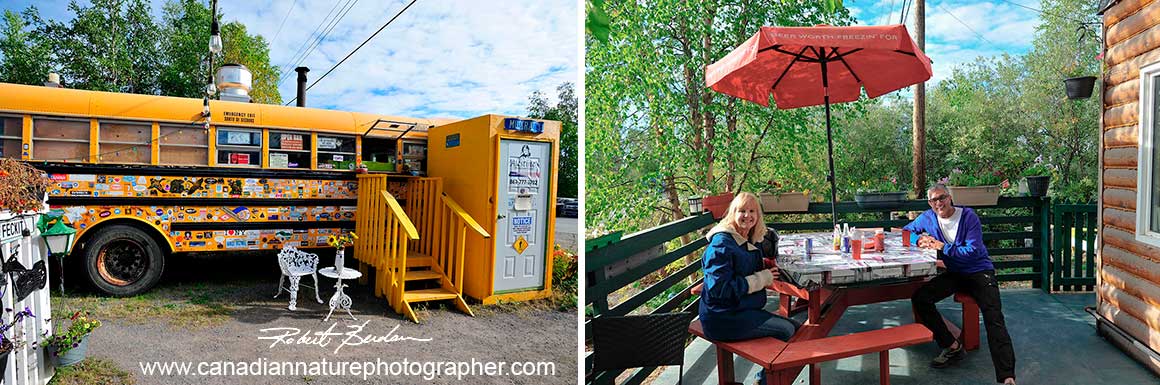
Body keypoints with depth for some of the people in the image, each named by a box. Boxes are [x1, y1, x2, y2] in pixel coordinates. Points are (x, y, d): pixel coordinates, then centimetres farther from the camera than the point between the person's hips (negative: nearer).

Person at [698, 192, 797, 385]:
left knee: (795, 328, 7)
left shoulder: (749, 241, 11)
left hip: (745, 310, 10)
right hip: (723, 318, -9)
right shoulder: (721, 243, -17)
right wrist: (762, 279, -18)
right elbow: (719, 288, -24)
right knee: (785, 330, -16)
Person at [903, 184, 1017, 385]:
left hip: (978, 272, -4)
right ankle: (952, 346, -7)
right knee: (919, 298, -18)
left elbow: (973, 251, -17)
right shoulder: (928, 217, 2)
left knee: (994, 319, -23)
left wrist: (943, 247, -18)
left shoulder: (968, 216, -11)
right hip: (952, 274, 4)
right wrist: (919, 239, -8)